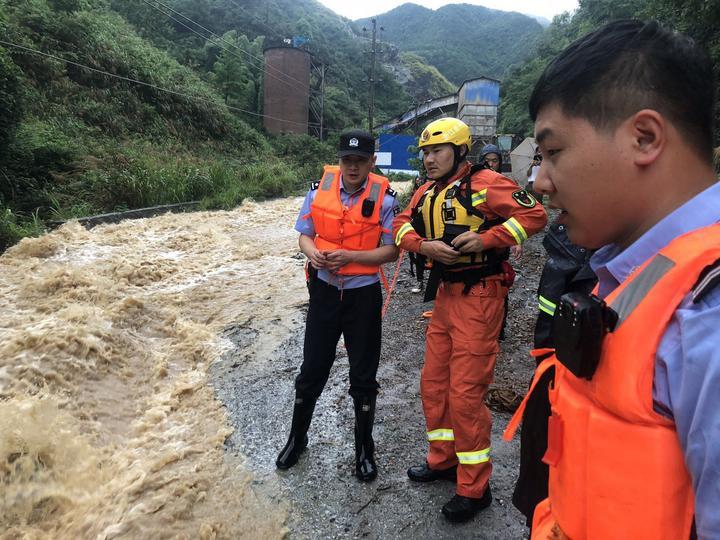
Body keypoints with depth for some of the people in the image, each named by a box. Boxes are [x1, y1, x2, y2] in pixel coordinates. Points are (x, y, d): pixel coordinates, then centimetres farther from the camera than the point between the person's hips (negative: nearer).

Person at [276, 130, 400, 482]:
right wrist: (312, 253, -18)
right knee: (312, 369, 13)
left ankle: (364, 447, 32)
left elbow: (391, 250, -9)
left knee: (363, 376, 11)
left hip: (363, 294, -2)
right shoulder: (319, 190, -3)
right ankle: (297, 437, 35)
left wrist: (351, 256, -23)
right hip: (324, 291, 2)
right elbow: (305, 234, 5)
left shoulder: (383, 198, -10)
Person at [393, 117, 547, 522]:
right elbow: (402, 224, 9)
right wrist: (423, 245, -11)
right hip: (445, 295, 8)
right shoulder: (427, 192, 11)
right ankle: (443, 460, 37)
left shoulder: (484, 183, -12)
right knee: (434, 383, 16)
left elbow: (535, 215, -15)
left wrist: (487, 238, -24)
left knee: (465, 393, -3)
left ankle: (474, 489, 15)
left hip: (479, 297, -8)